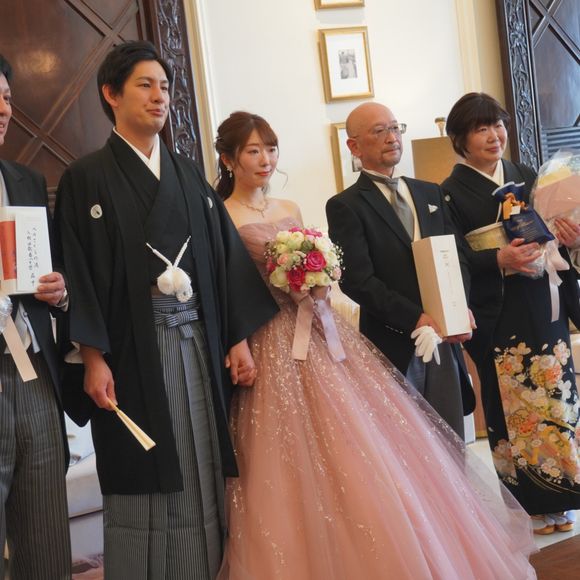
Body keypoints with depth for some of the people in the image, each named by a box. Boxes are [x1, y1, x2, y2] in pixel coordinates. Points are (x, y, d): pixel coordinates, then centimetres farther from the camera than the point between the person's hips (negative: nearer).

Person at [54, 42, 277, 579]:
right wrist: (93, 358, -13)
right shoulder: (86, 178, 0)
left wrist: (239, 339, 6)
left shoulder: (189, 175, 15)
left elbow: (225, 255, 12)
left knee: (203, 482, 7)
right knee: (143, 489, 3)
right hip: (132, 353, -4)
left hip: (199, 344, 4)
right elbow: (76, 269, -6)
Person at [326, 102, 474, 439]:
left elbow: (457, 255, 10)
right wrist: (416, 319, -19)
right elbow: (357, 280, -13)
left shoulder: (431, 193, 15)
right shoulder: (345, 206, -3)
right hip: (393, 345, -5)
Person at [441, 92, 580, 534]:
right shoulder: (452, 194, -6)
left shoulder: (527, 177, 10)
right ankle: (531, 504, 19)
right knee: (514, 410, 3)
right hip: (501, 320, -5)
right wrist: (500, 261, -25)